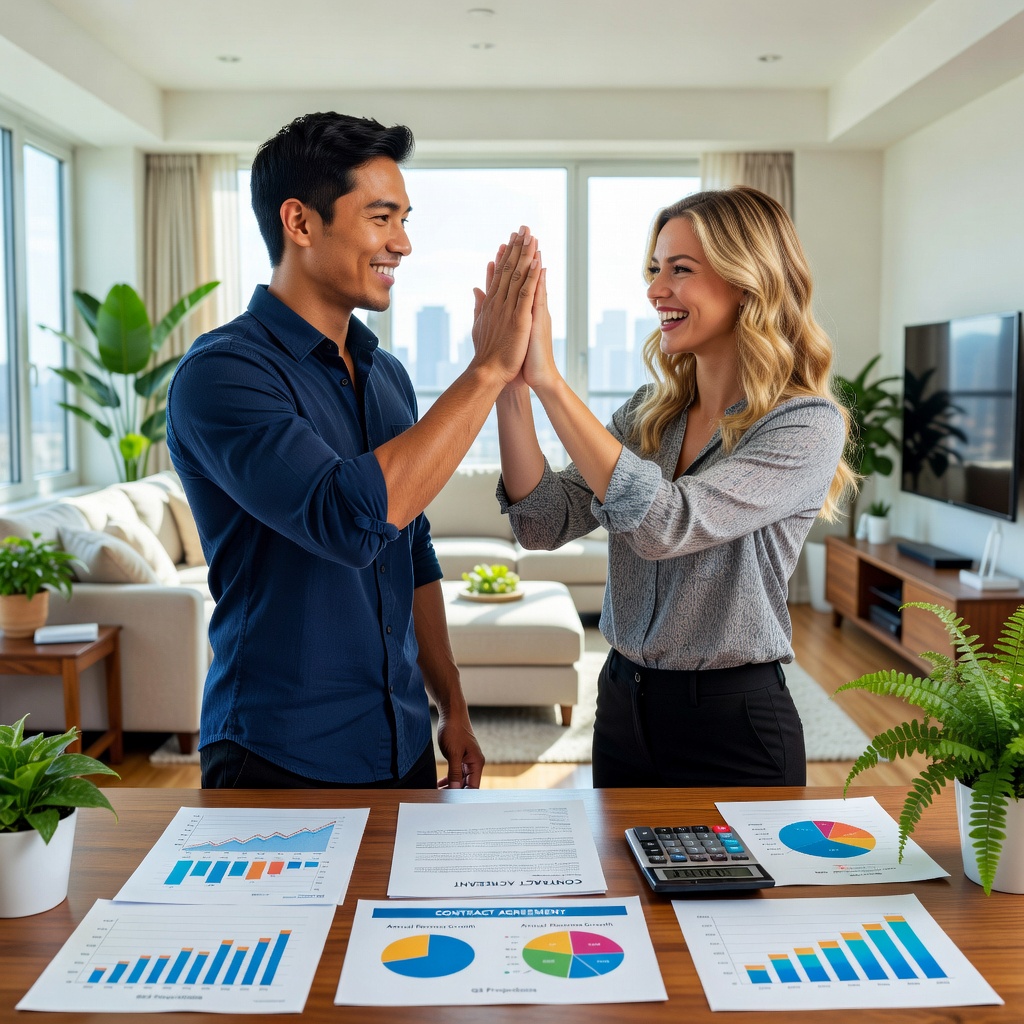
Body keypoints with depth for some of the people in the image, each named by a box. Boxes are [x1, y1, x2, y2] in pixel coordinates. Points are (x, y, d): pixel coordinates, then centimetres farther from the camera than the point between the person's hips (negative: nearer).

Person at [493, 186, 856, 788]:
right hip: (624, 709, 6)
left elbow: (666, 524, -29)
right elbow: (544, 522, -7)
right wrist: (509, 379, -15)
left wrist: (548, 378, -29)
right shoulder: (650, 412, 3)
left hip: (733, 727, -6)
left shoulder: (808, 425, -16)